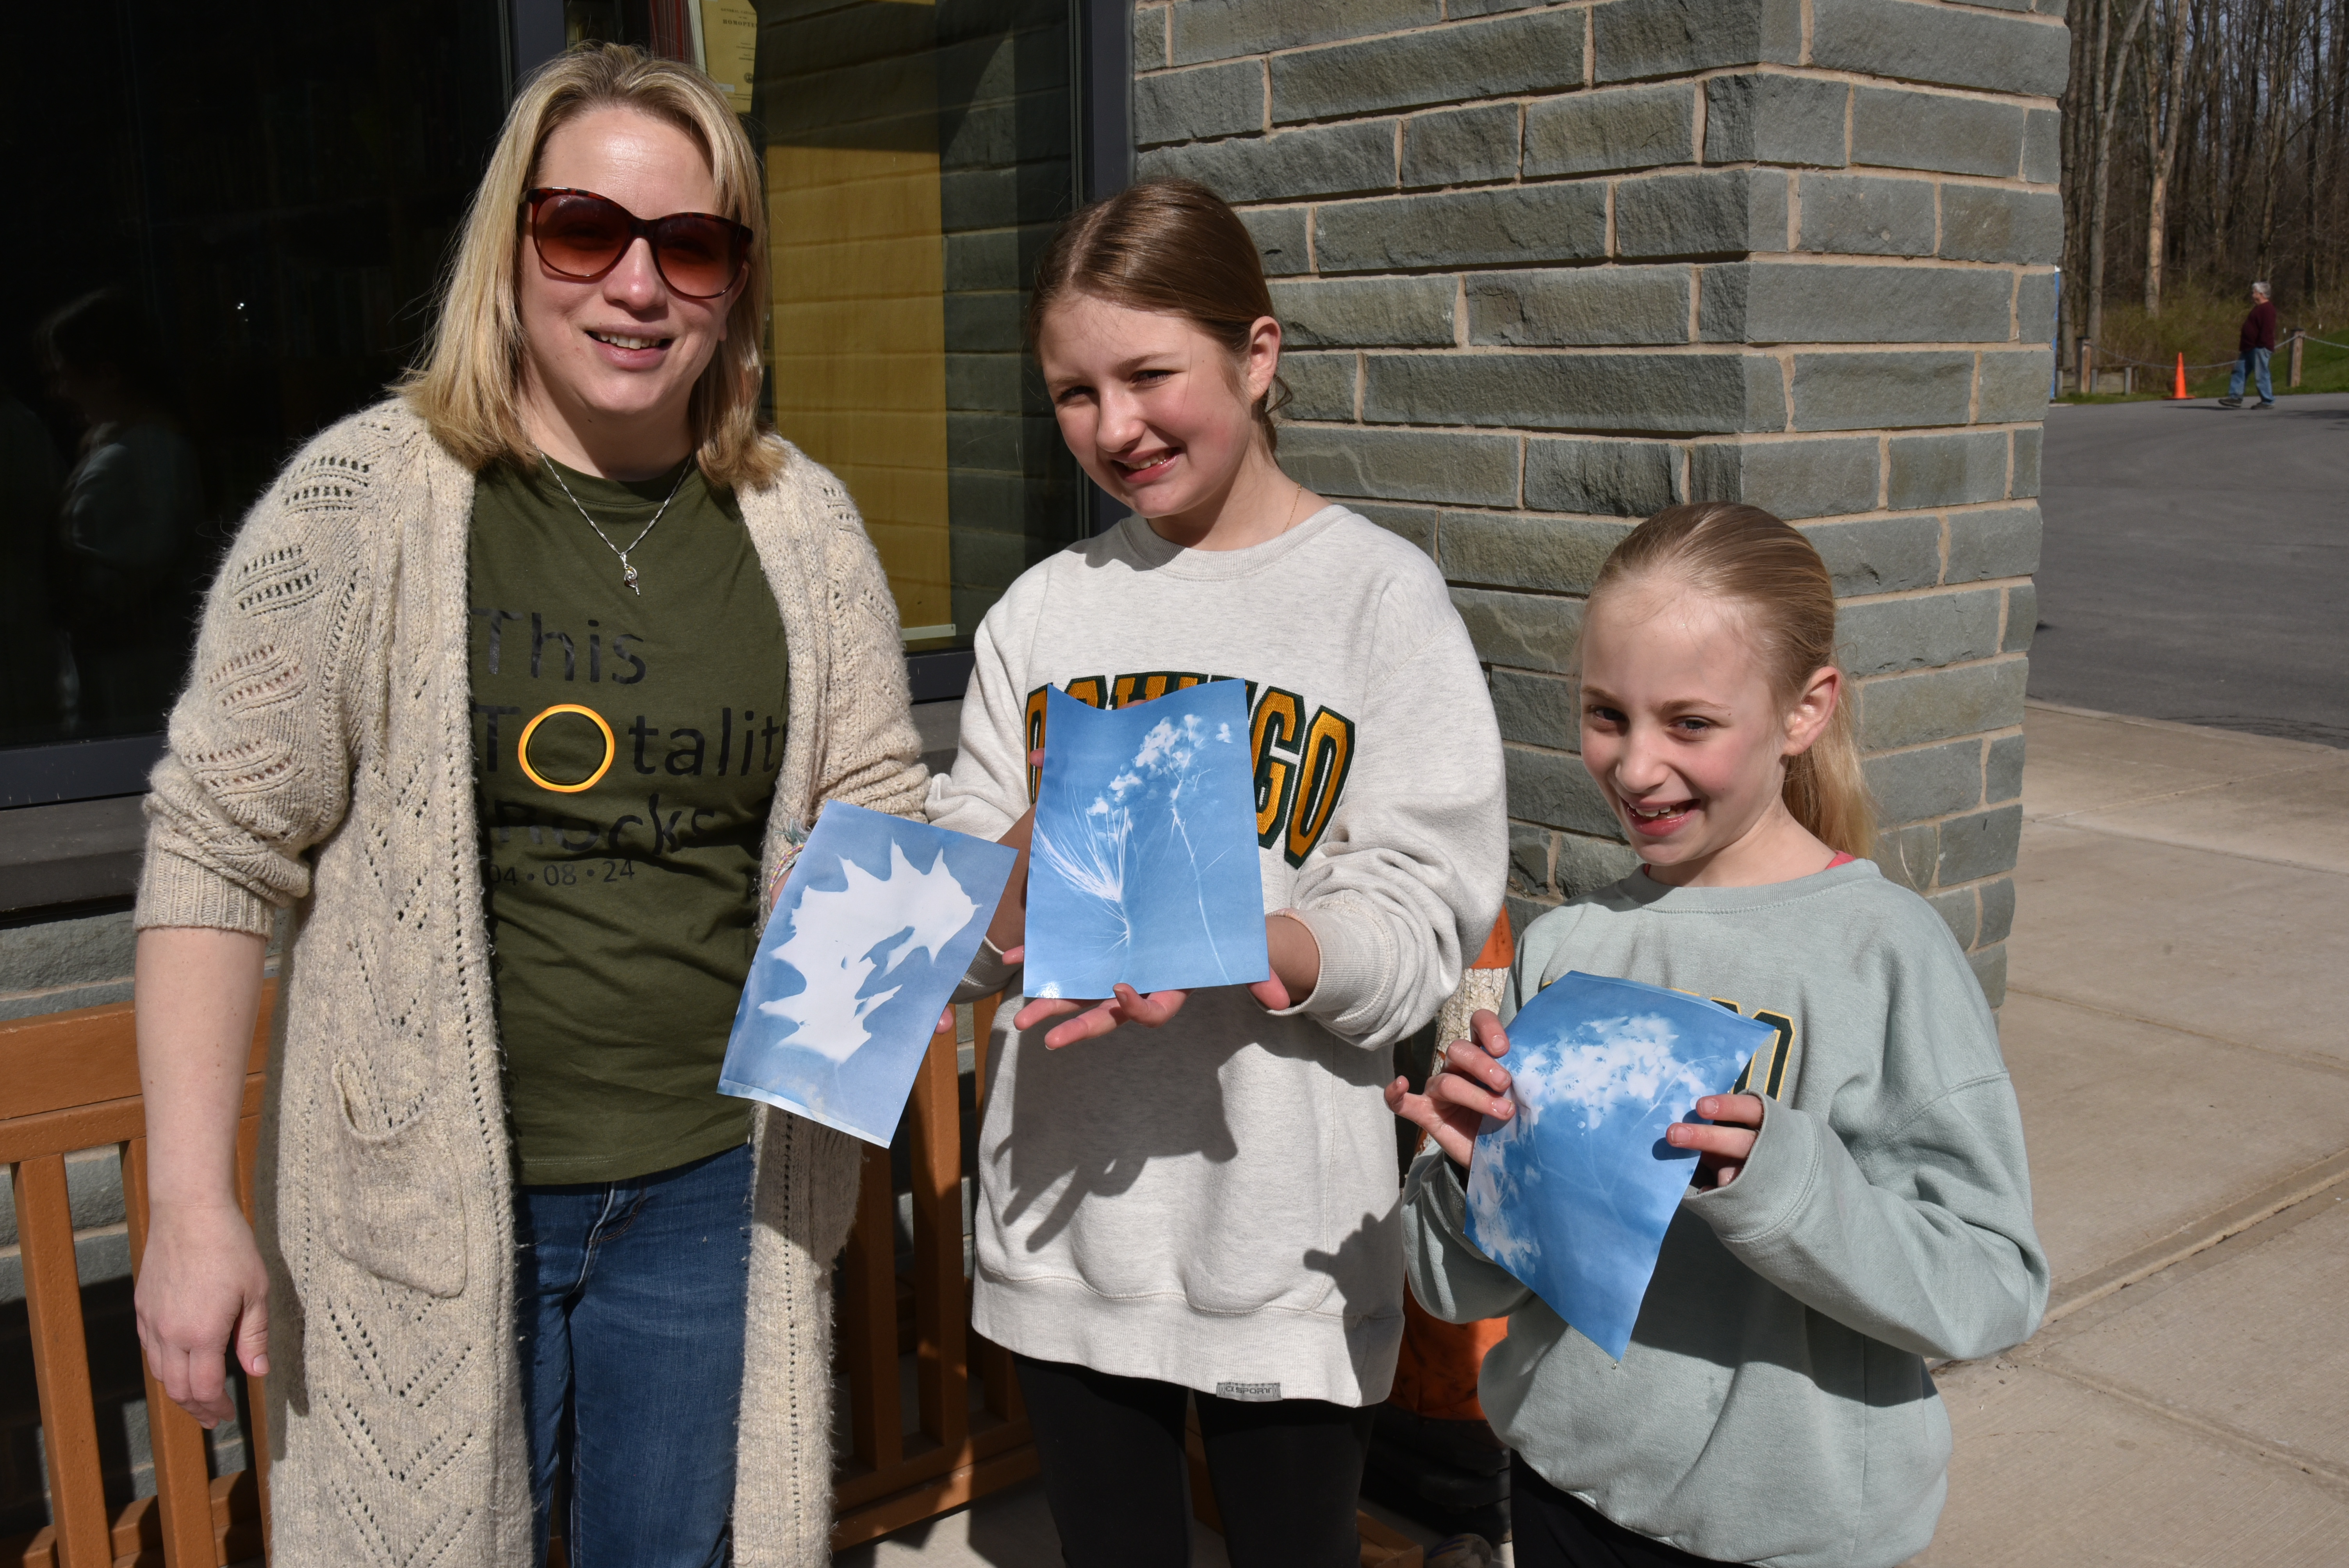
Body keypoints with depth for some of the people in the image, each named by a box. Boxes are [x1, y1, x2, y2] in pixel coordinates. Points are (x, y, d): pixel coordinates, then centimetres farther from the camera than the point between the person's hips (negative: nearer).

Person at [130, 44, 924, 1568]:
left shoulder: (804, 525, -1)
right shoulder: (365, 497, -9)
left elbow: (884, 825, 5)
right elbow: (217, 852, -8)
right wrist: (194, 1206, -10)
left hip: (711, 1192, 3)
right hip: (430, 1201, -2)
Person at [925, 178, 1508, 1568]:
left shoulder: (1381, 595, -7)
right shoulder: (1044, 612, 5)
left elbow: (1421, 932, -12)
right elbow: (968, 925, 4)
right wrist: (1022, 882, -18)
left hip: (1280, 1229, -3)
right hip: (1063, 1208, 4)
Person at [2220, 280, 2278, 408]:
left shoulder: (2267, 310, -14)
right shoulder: (2258, 309, 21)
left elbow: (2267, 330, -22)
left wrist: (2261, 346, -26)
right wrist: (2242, 344, 24)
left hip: (2260, 349, -11)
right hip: (2250, 348, 11)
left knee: (2261, 375, -7)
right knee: (2239, 371, 7)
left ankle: (2268, 401, -2)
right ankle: (2235, 398, 6)